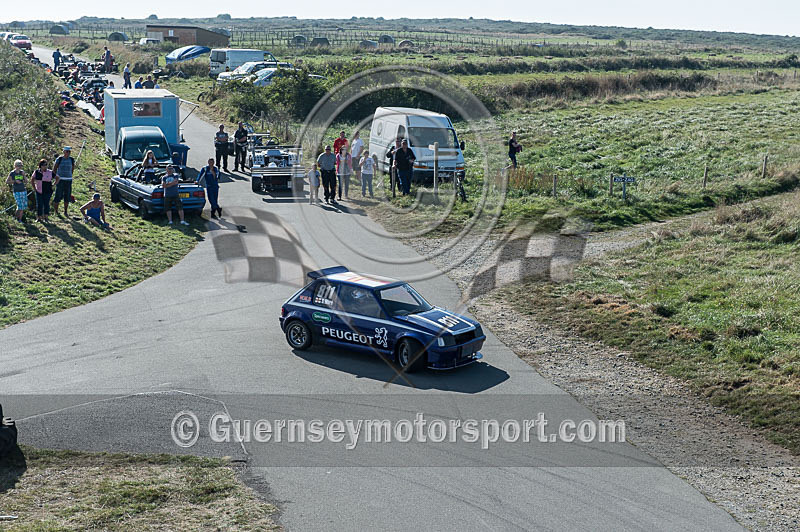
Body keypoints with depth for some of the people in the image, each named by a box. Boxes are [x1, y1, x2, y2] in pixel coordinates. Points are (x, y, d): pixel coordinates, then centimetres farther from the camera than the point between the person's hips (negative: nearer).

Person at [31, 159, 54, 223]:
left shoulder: (50, 172, -4)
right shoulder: (36, 172, 0)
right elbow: (32, 180, 13)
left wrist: (53, 186, 2)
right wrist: (34, 188, 6)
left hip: (47, 192, -1)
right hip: (39, 191, 1)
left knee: (46, 204, -5)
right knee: (39, 205, 3)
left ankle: (45, 218, 3)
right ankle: (39, 218, 13)